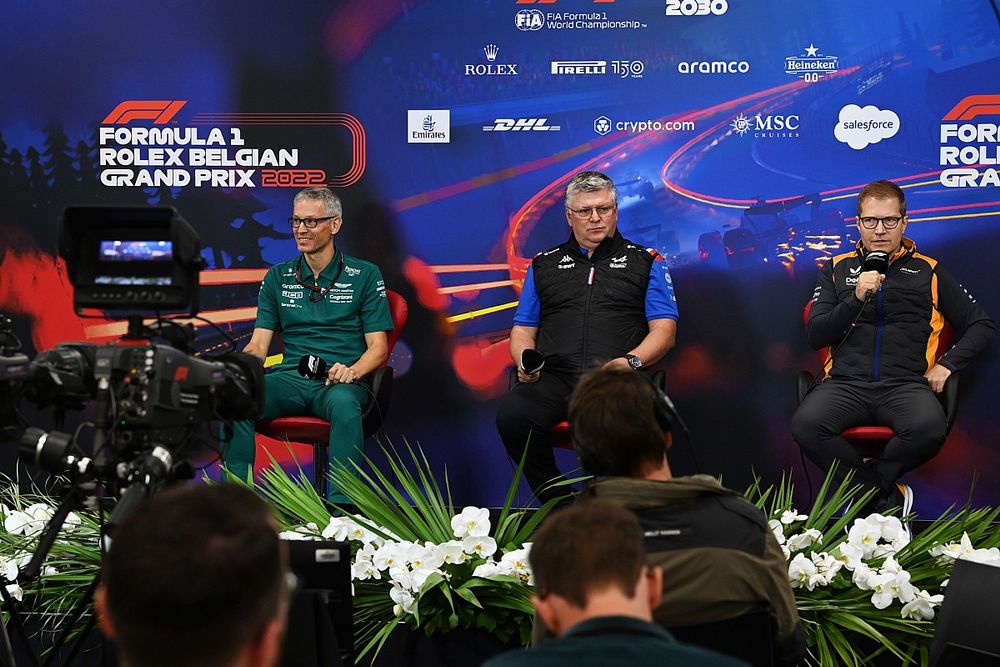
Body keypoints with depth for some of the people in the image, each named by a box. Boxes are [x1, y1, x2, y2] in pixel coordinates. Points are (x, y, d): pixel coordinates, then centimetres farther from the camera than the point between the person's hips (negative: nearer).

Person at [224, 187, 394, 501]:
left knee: (343, 404, -41)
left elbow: (378, 347, 4)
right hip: (290, 378, 3)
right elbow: (257, 346, 12)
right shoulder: (277, 278, 18)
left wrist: (351, 371, -18)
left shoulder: (364, 276, 9)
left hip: (340, 383, -3)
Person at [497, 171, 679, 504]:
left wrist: (632, 361, -12)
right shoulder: (544, 265, 25)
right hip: (555, 377, 2)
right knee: (512, 413, -32)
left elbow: (664, 330, 8)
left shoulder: (645, 262, 18)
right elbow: (523, 330, 23)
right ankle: (559, 505, -14)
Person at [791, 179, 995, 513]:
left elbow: (982, 325, 19)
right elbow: (815, 334, 10)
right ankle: (889, 497, -15)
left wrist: (946, 364, 4)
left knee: (929, 428, -37)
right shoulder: (838, 269, 19)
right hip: (847, 382, 1)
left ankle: (866, 489, -10)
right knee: (806, 424, -33)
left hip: (906, 383, -1)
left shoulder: (928, 271, 17)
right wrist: (857, 298, -4)